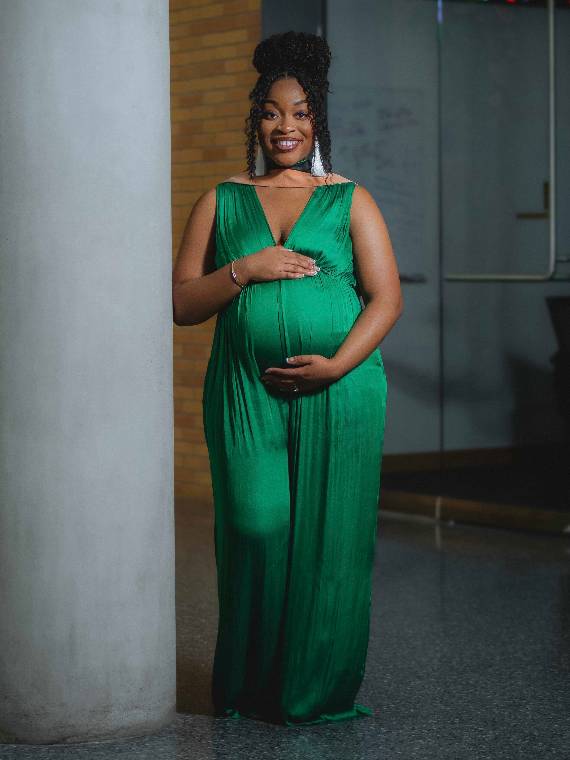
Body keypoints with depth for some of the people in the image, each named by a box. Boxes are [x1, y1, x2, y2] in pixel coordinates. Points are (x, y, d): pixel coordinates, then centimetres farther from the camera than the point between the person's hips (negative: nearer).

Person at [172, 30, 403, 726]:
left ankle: (319, 690, 11)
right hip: (246, 394, 1)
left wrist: (338, 363, -13)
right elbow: (182, 303, 7)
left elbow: (386, 297, 2)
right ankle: (248, 689, 10)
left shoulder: (349, 201, 9)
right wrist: (245, 269, -9)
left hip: (340, 391, 0)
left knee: (329, 533, 0)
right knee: (256, 530, -4)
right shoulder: (221, 202, 12)